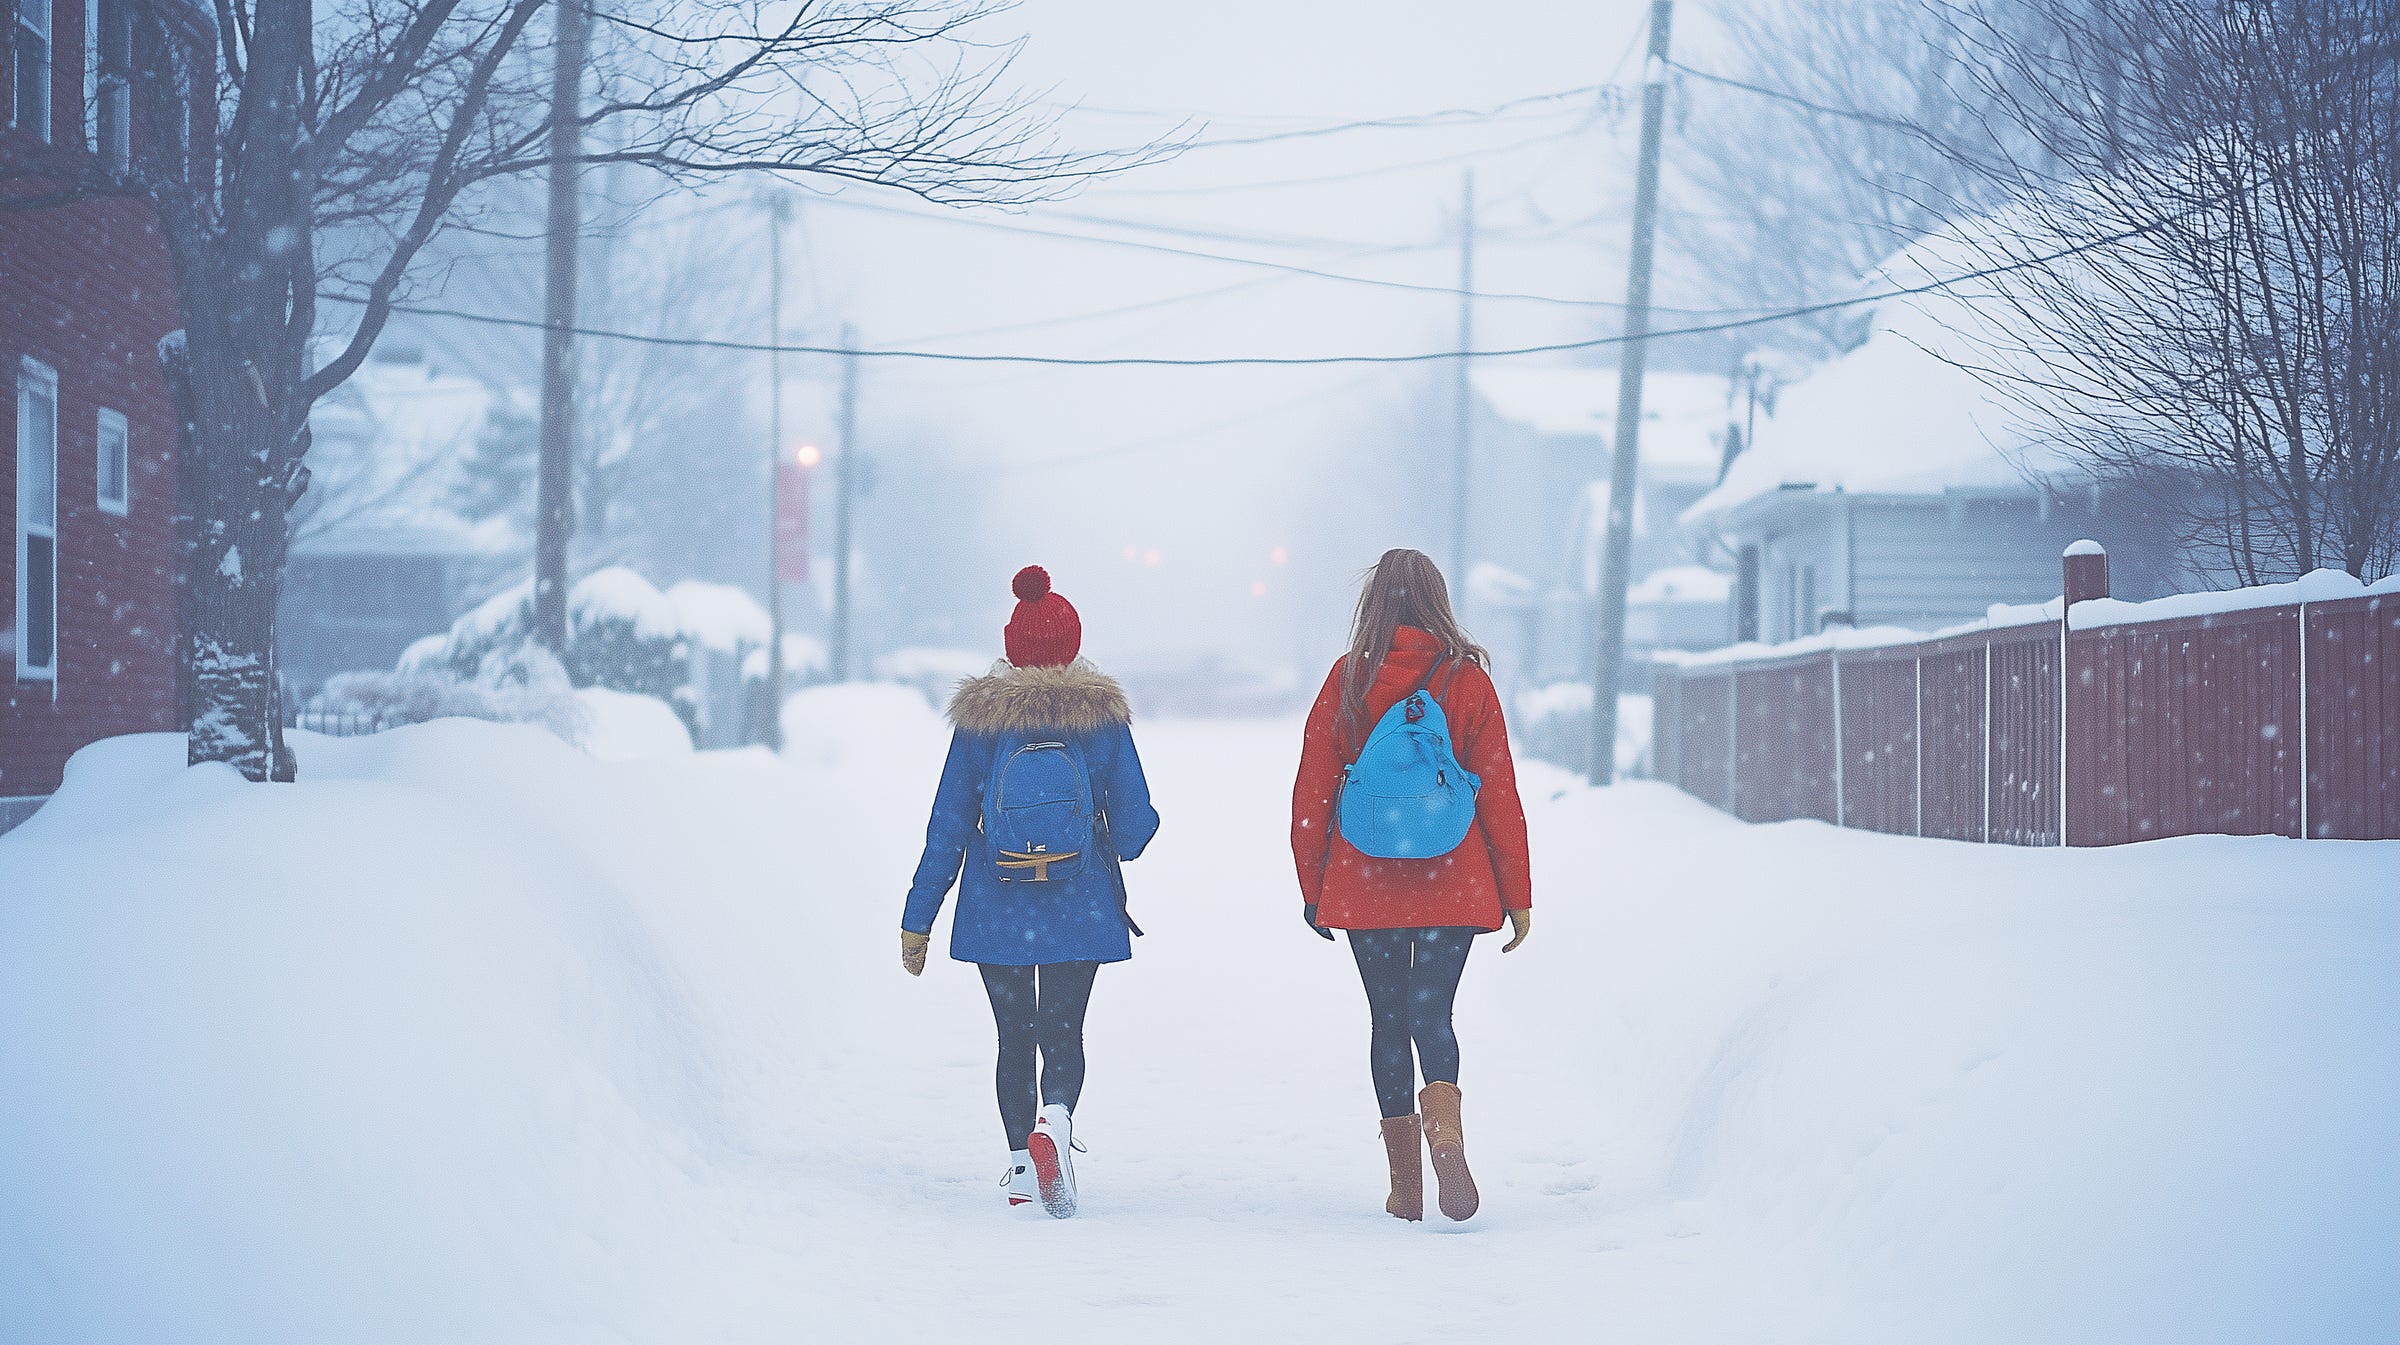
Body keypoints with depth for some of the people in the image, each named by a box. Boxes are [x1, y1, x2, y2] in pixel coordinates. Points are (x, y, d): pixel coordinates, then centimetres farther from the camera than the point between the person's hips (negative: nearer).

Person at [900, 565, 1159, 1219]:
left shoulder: (980, 717, -4)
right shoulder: (1103, 715, -4)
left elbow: (947, 829, -2)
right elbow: (1135, 824, -2)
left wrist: (917, 922, 5)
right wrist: (1115, 841, 24)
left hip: (996, 912, 1)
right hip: (1080, 912, -1)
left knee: (1014, 1035, 14)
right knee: (1063, 1032, 3)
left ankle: (1023, 1166, 12)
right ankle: (1055, 1120, -26)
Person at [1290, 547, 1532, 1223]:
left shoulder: (1348, 679, -1)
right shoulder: (1466, 679, -2)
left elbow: (1311, 791, 2)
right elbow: (1500, 794, 0)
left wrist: (1313, 887, 11)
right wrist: (1517, 895, 6)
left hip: (1365, 884, 0)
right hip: (1453, 884, 0)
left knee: (1388, 1020, 11)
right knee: (1432, 1015, 2)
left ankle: (1405, 1183, 10)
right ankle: (1446, 1142, -26)